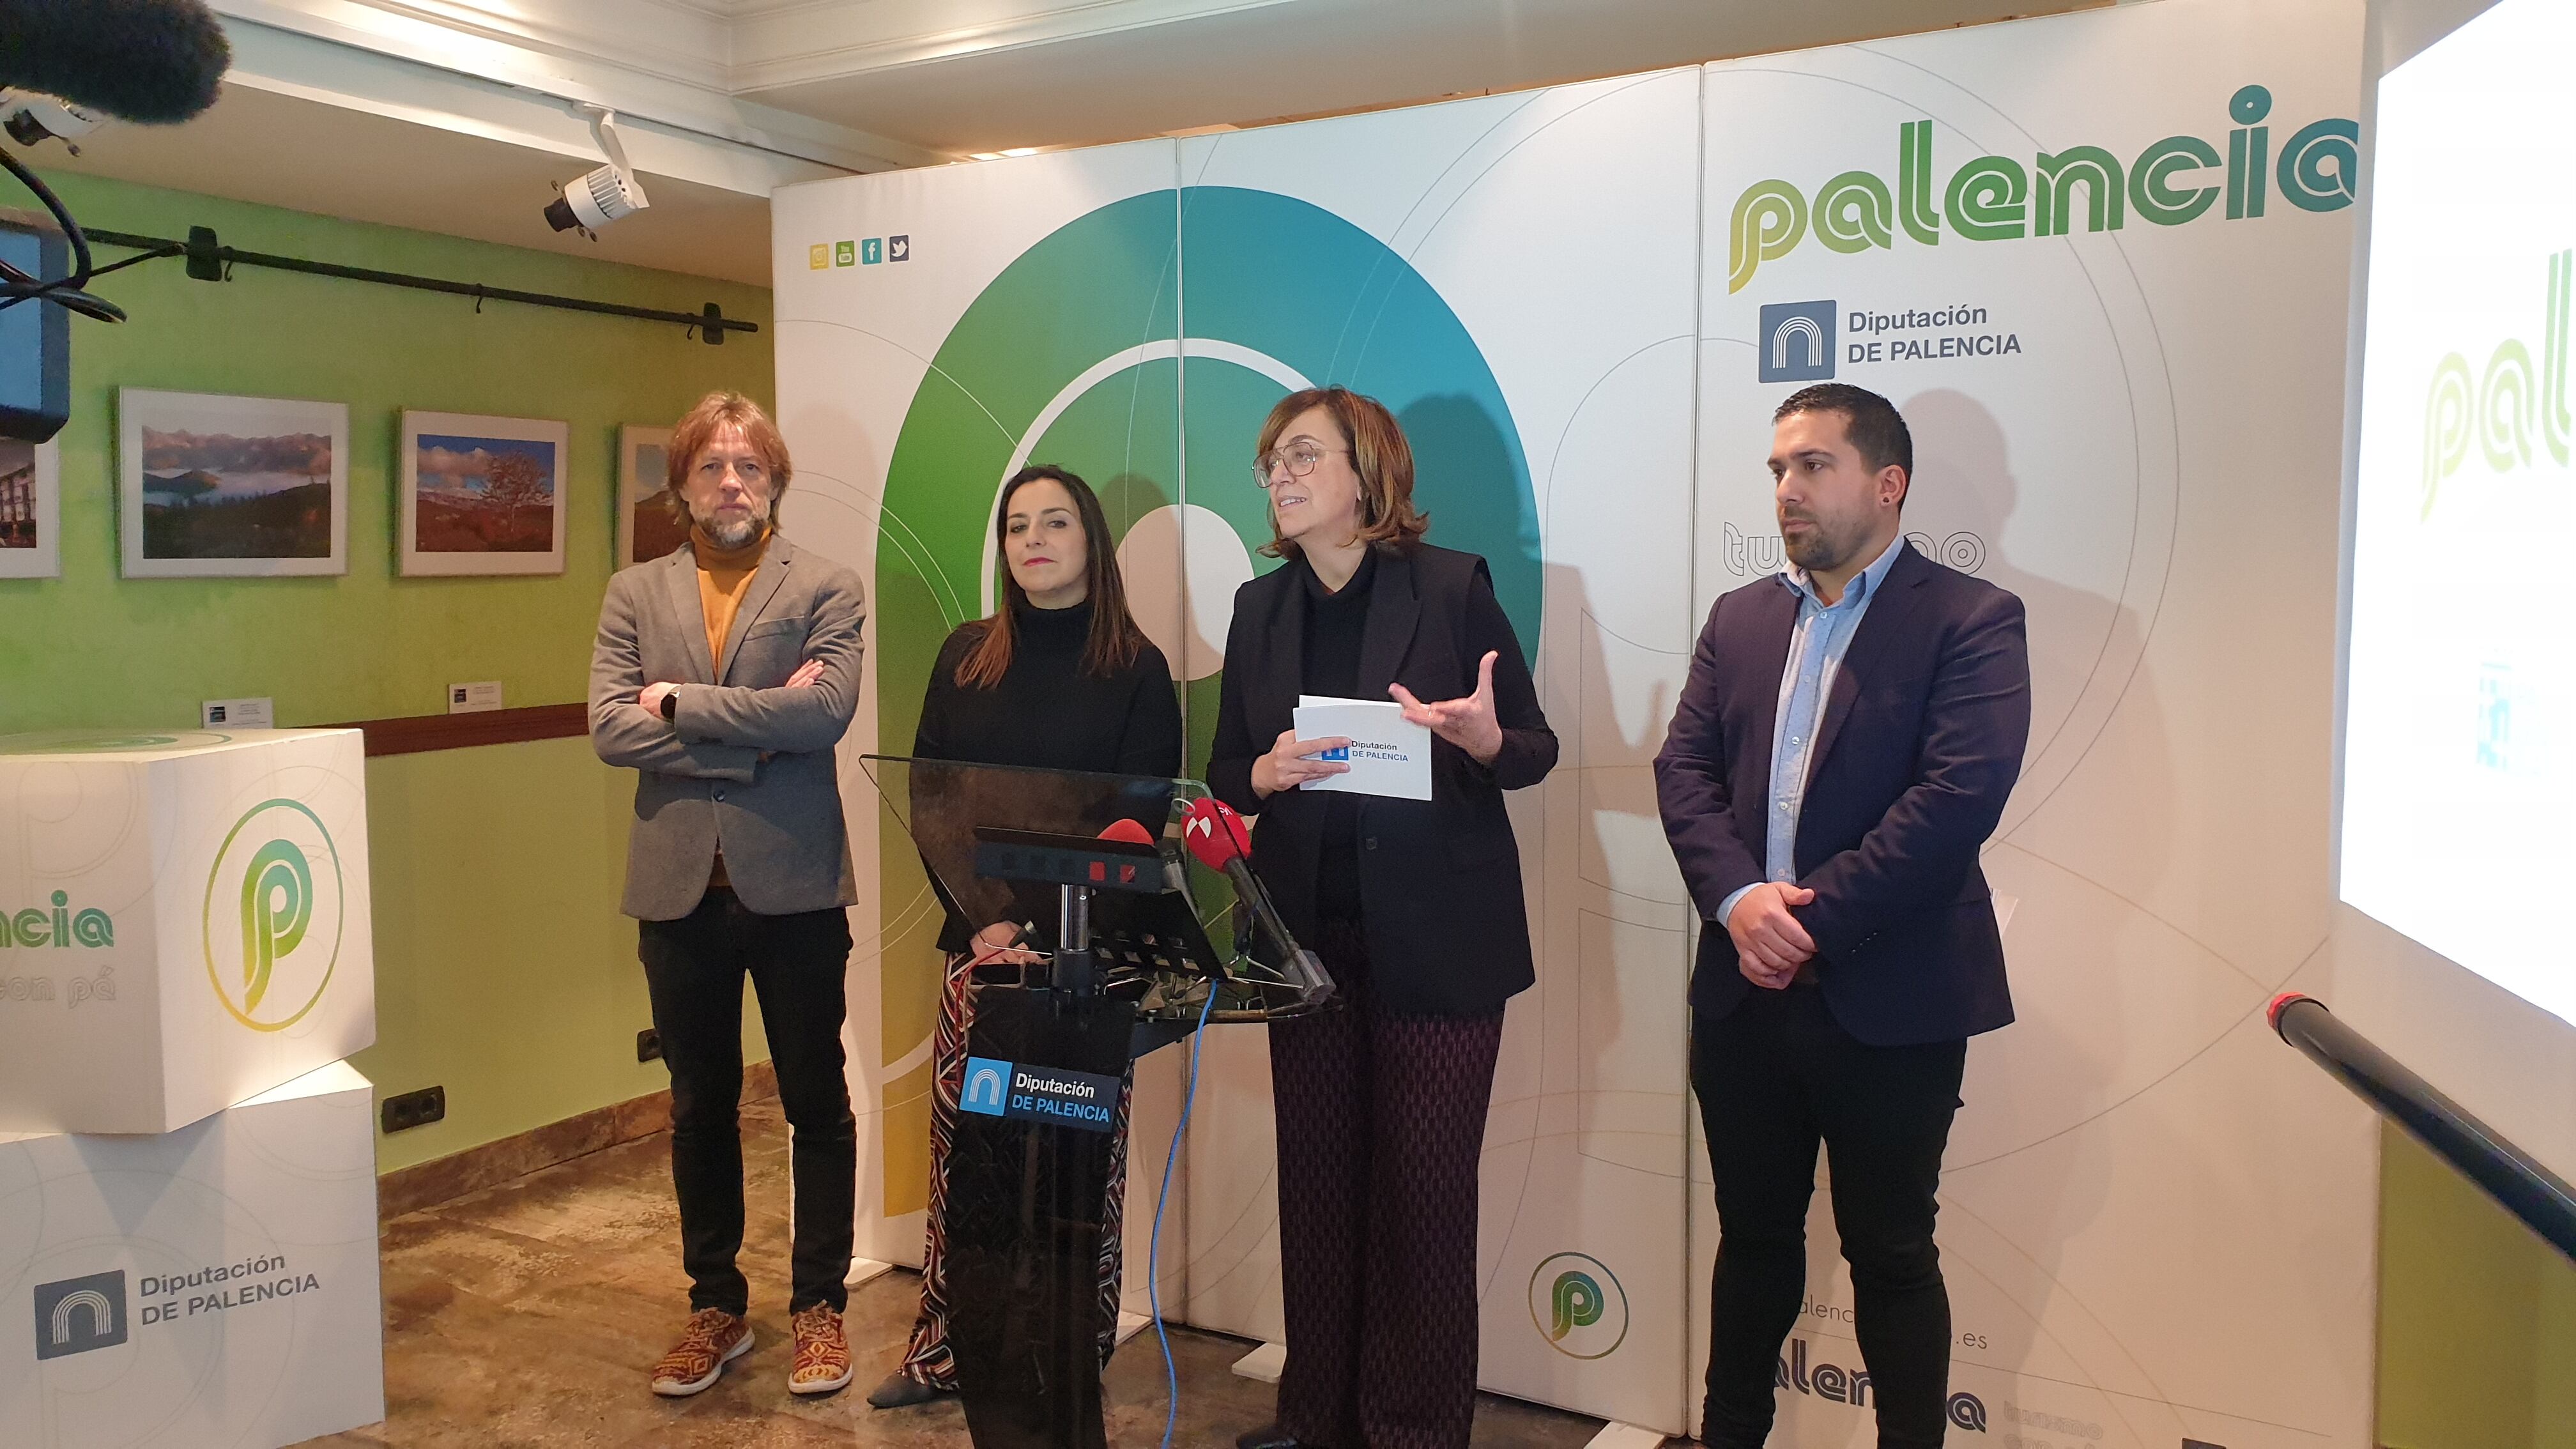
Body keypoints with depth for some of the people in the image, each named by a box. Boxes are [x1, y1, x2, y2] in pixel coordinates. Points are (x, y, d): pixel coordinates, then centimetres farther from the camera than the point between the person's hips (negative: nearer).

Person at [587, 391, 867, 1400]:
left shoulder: (827, 589, 0)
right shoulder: (636, 594, 8)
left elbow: (826, 712, -16)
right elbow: (610, 728, -5)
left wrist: (682, 702, -12)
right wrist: (754, 733, -13)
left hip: (793, 883, -3)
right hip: (680, 887, 3)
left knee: (816, 1102, 8)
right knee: (700, 1107, 14)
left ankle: (819, 1306, 23)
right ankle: (715, 1306, 29)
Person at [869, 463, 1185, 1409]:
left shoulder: (1136, 669, -1)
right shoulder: (965, 657, 8)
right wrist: (984, 920, -7)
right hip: (980, 938, 3)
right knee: (960, 1140, 5)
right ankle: (945, 1350, 21)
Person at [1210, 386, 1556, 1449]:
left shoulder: (1452, 586, -5)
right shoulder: (1260, 607, 9)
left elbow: (1537, 751, -2)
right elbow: (1226, 775, 12)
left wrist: (1485, 739, -24)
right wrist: (1267, 773, -11)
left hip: (1438, 938, -4)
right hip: (1310, 933, 4)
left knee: (1426, 1191, 3)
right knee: (1317, 1180, 12)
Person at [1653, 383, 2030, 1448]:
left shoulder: (1970, 620, -6)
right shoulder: (1740, 617, 11)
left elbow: (1958, 799, -18)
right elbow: (1684, 767, 2)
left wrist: (1812, 918, -19)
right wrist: (1739, 898, -15)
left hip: (1888, 999, -5)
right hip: (1744, 988, 5)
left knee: (1890, 1252, 9)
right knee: (1753, 1238, 17)